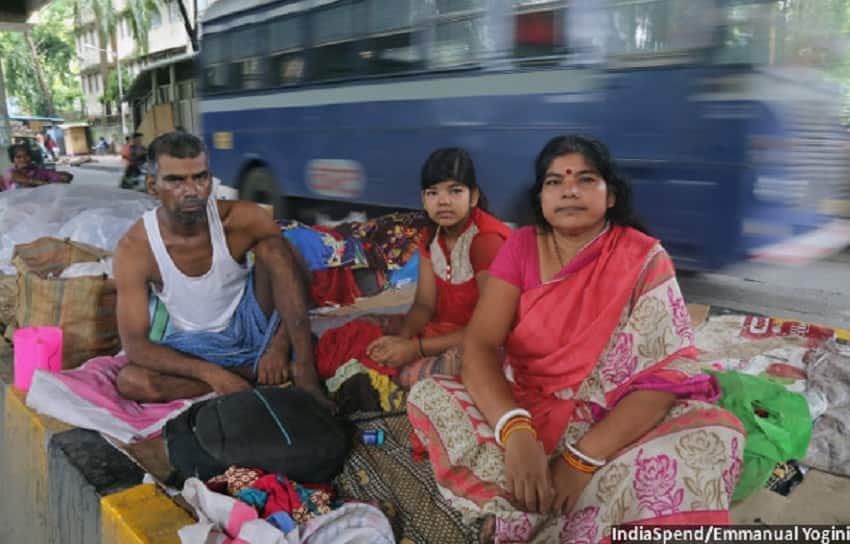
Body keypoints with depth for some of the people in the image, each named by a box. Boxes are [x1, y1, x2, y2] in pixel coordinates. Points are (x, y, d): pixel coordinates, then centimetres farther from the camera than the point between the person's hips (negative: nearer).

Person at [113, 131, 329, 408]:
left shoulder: (240, 218, -20)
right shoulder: (134, 248, -19)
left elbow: (295, 279, -20)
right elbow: (135, 343, -20)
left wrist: (279, 347, -33)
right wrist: (211, 373, -33)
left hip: (250, 329, 0)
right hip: (198, 346, 1)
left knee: (273, 247, -25)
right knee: (129, 381, -28)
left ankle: (305, 376, -27)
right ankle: (257, 373, -17)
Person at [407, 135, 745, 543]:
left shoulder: (644, 259, -10)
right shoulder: (521, 247, -5)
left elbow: (664, 376, -17)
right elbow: (479, 343, -15)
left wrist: (583, 458, -28)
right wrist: (515, 431, -34)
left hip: (613, 423, 0)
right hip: (525, 409, 1)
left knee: (719, 435, -29)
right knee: (426, 396, -22)